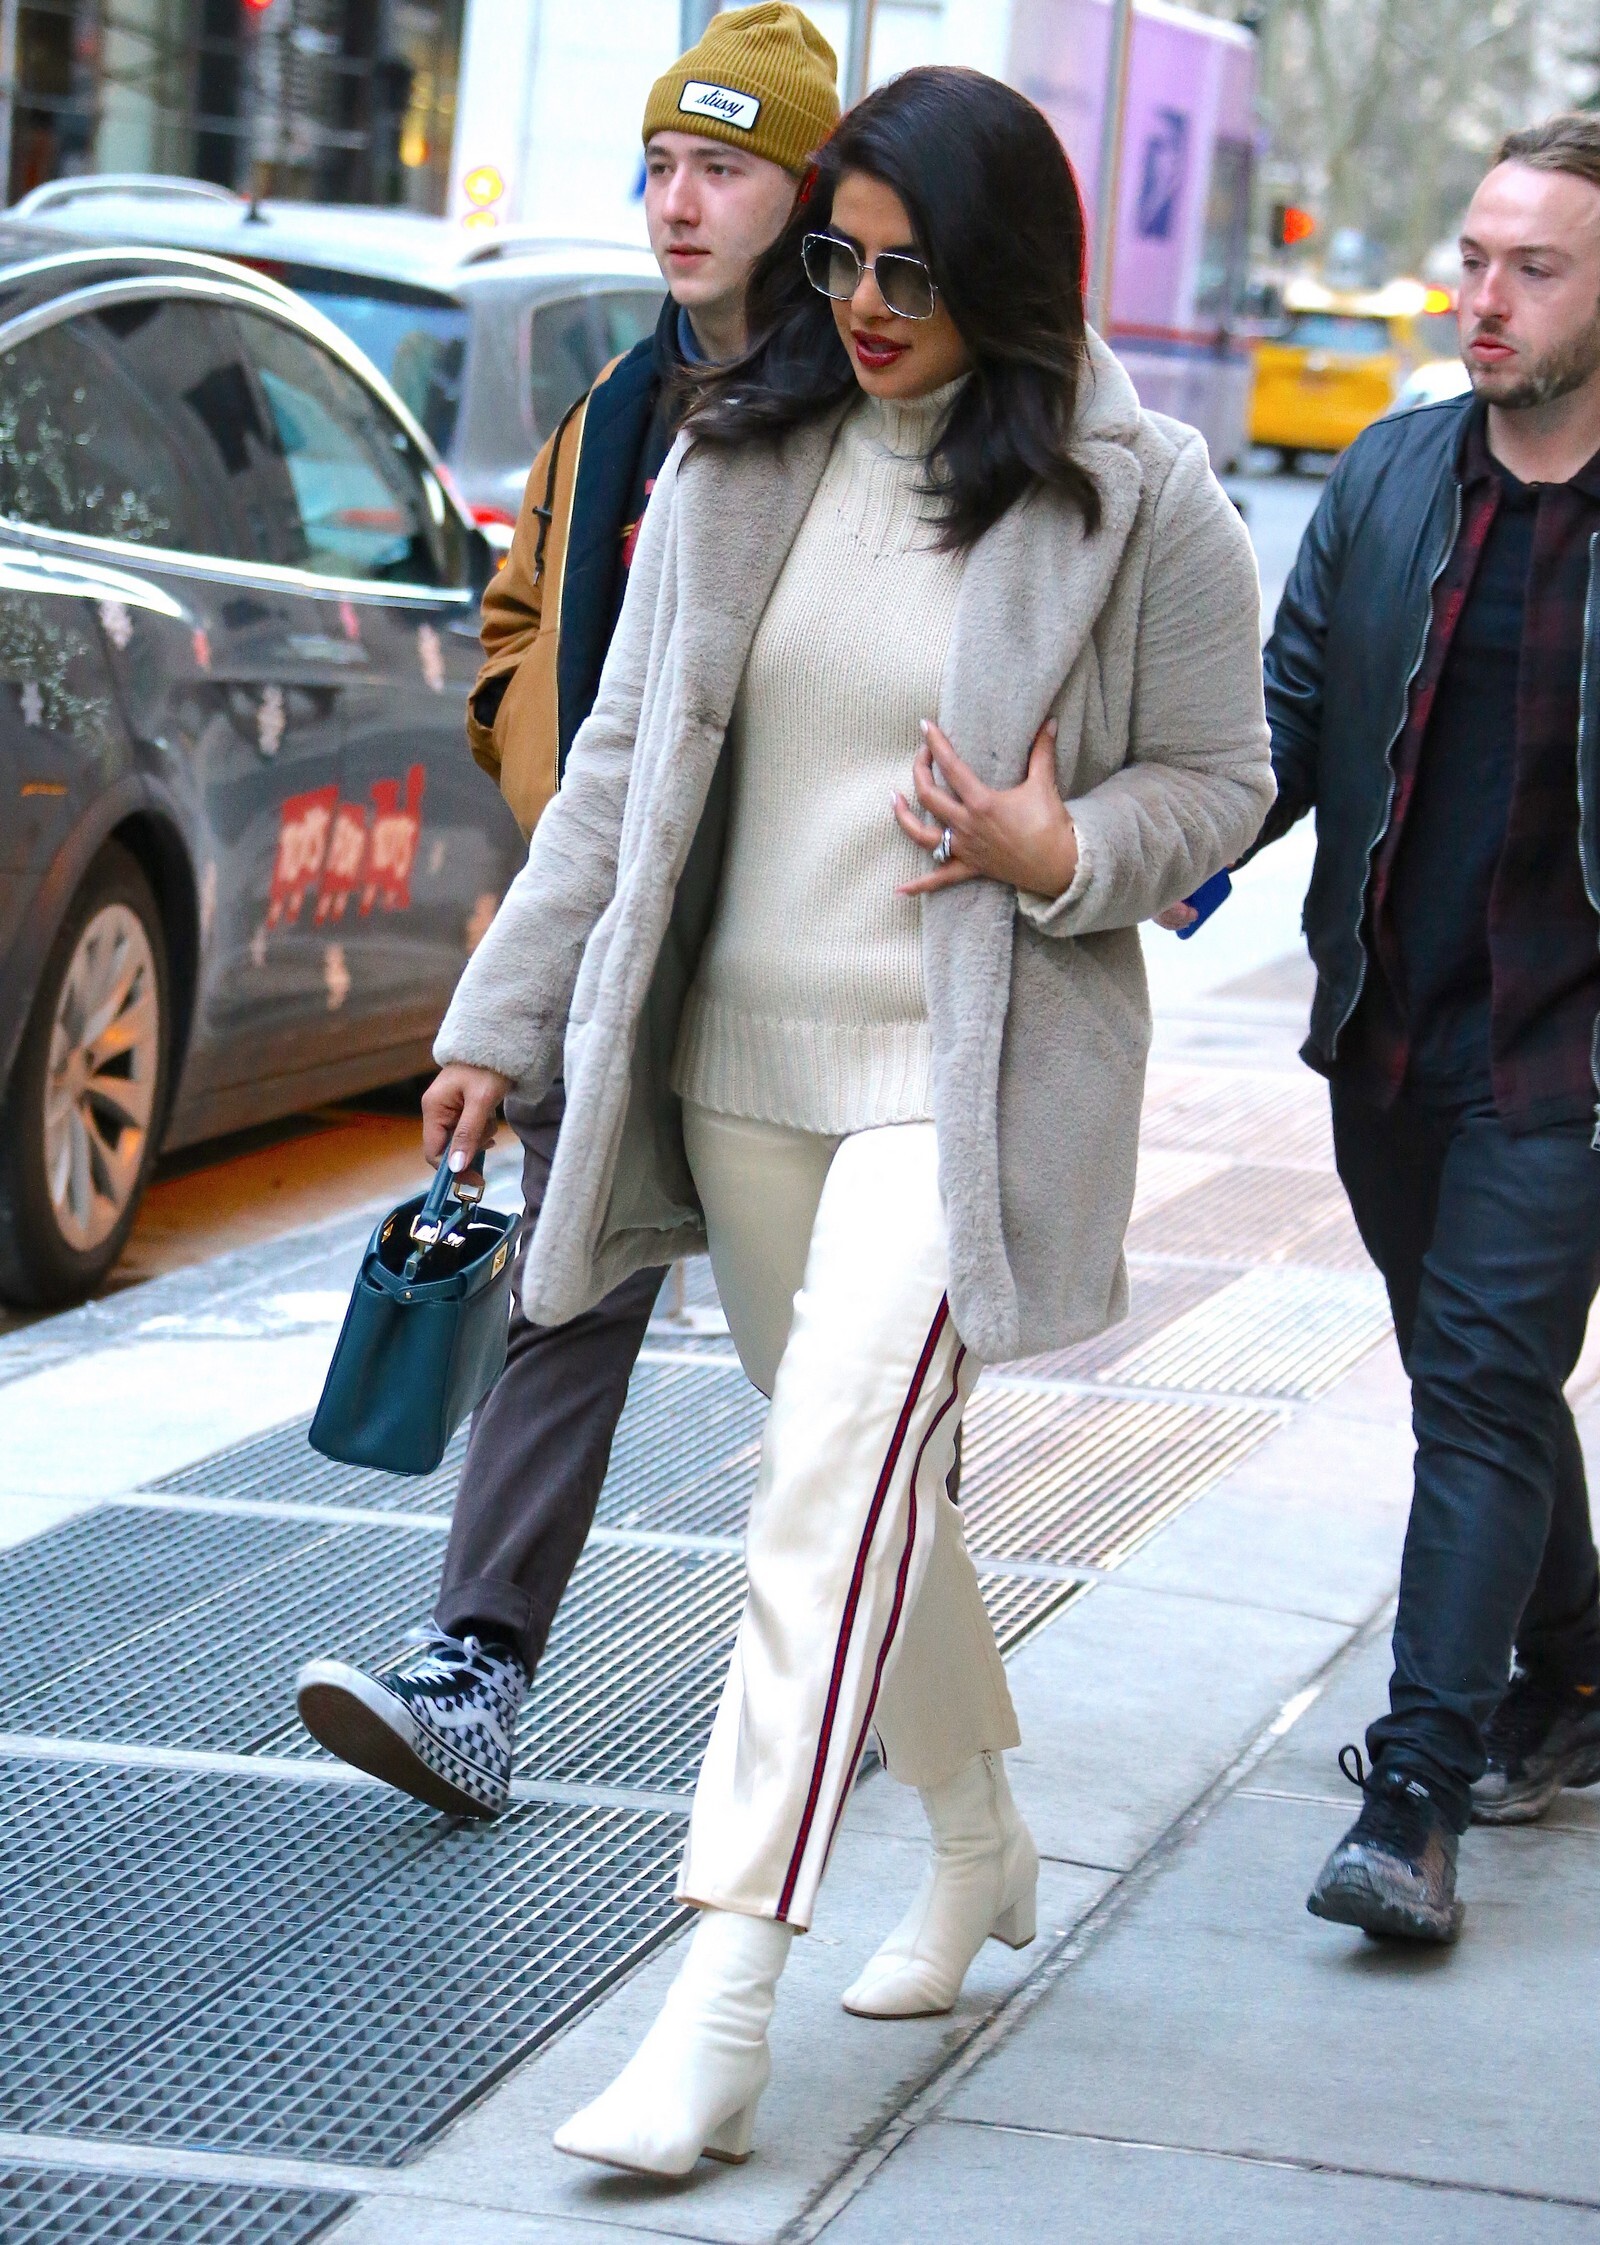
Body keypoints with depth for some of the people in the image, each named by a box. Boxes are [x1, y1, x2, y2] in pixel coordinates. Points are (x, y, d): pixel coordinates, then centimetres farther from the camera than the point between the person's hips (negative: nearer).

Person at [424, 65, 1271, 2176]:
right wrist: (509, 1015, 9)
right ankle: (980, 1844, 38)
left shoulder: (1134, 502, -6)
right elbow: (624, 753, 10)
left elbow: (1219, 782, 3)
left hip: (967, 1072, -5)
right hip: (737, 1055, 5)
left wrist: (1060, 854, -17)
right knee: (866, 1476, 16)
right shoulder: (739, 455, 5)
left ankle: (721, 2002, -17)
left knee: (834, 1488, -16)